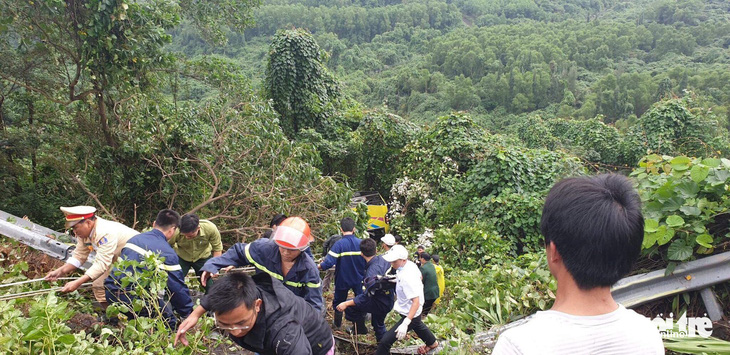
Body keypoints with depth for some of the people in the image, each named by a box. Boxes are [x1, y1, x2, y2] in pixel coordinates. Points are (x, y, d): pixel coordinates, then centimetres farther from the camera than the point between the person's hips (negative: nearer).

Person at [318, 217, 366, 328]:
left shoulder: (339, 244, -23)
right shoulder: (361, 243, -11)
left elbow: (328, 263, -29)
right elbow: (367, 262, -3)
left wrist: (317, 267, -11)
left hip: (343, 279, -2)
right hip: (359, 279, 3)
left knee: (338, 302, 20)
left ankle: (337, 324, 35)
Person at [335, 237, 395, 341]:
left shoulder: (372, 271, -31)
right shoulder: (383, 259, -8)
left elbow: (366, 297, -32)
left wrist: (346, 304, -30)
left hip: (381, 304, -9)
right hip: (388, 301, 9)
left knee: (349, 306, -12)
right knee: (379, 325, 30)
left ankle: (360, 328, 9)